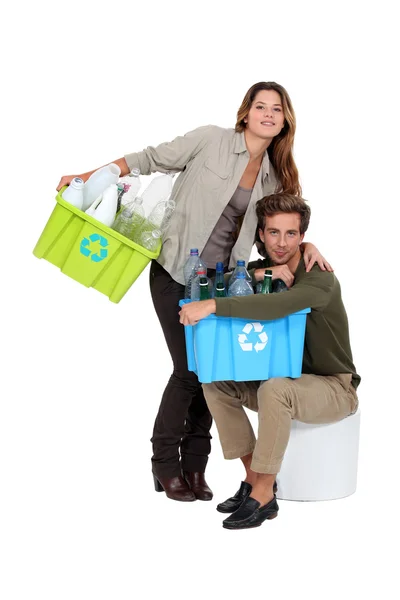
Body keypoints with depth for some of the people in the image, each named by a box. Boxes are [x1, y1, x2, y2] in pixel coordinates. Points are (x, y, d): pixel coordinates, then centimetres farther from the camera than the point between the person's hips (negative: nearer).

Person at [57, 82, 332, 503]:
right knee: (189, 369, -6)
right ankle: (165, 464, 11)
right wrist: (89, 177, -9)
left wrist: (304, 245, -5)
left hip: (220, 280, 5)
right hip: (175, 273, -5)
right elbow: (151, 159, -3)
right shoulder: (211, 141, -6)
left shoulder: (275, 176, 9)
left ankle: (194, 465, 15)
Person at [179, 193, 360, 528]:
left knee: (274, 389, -36)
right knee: (215, 384, -8)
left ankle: (263, 496, -23)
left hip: (335, 388, -7)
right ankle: (254, 479, -3)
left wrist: (213, 306, -47)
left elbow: (277, 306, -42)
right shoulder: (262, 268, 2)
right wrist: (258, 274, -21)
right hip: (287, 379, 7)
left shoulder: (320, 278, -23)